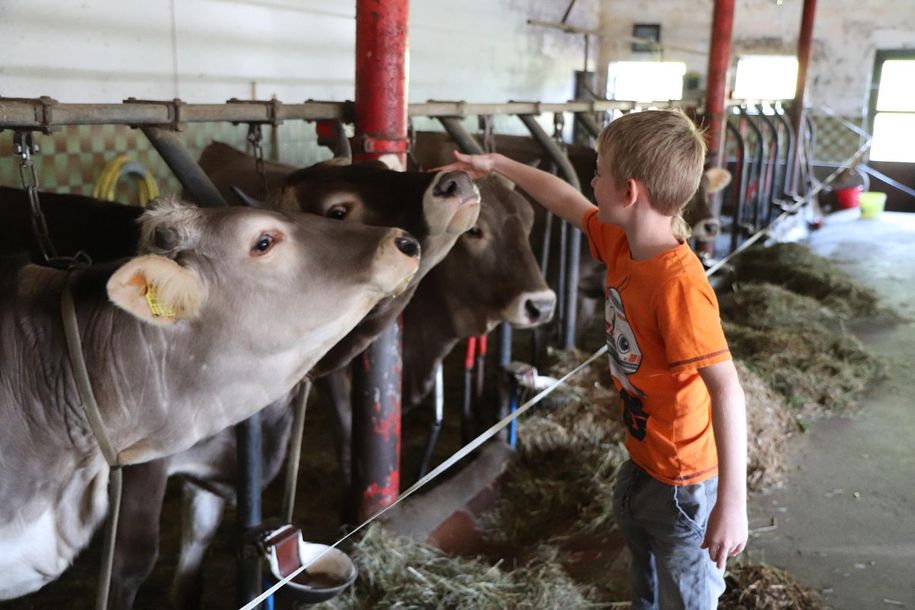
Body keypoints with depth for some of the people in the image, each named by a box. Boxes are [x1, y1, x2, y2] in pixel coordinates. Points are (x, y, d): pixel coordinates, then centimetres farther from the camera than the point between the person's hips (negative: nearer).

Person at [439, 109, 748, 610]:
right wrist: (497, 164, 21)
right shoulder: (620, 243, -6)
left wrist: (732, 502, -34)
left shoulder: (679, 284, -32)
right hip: (642, 461, 9)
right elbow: (566, 202, 13)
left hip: (683, 481, -8)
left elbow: (726, 391, -34)